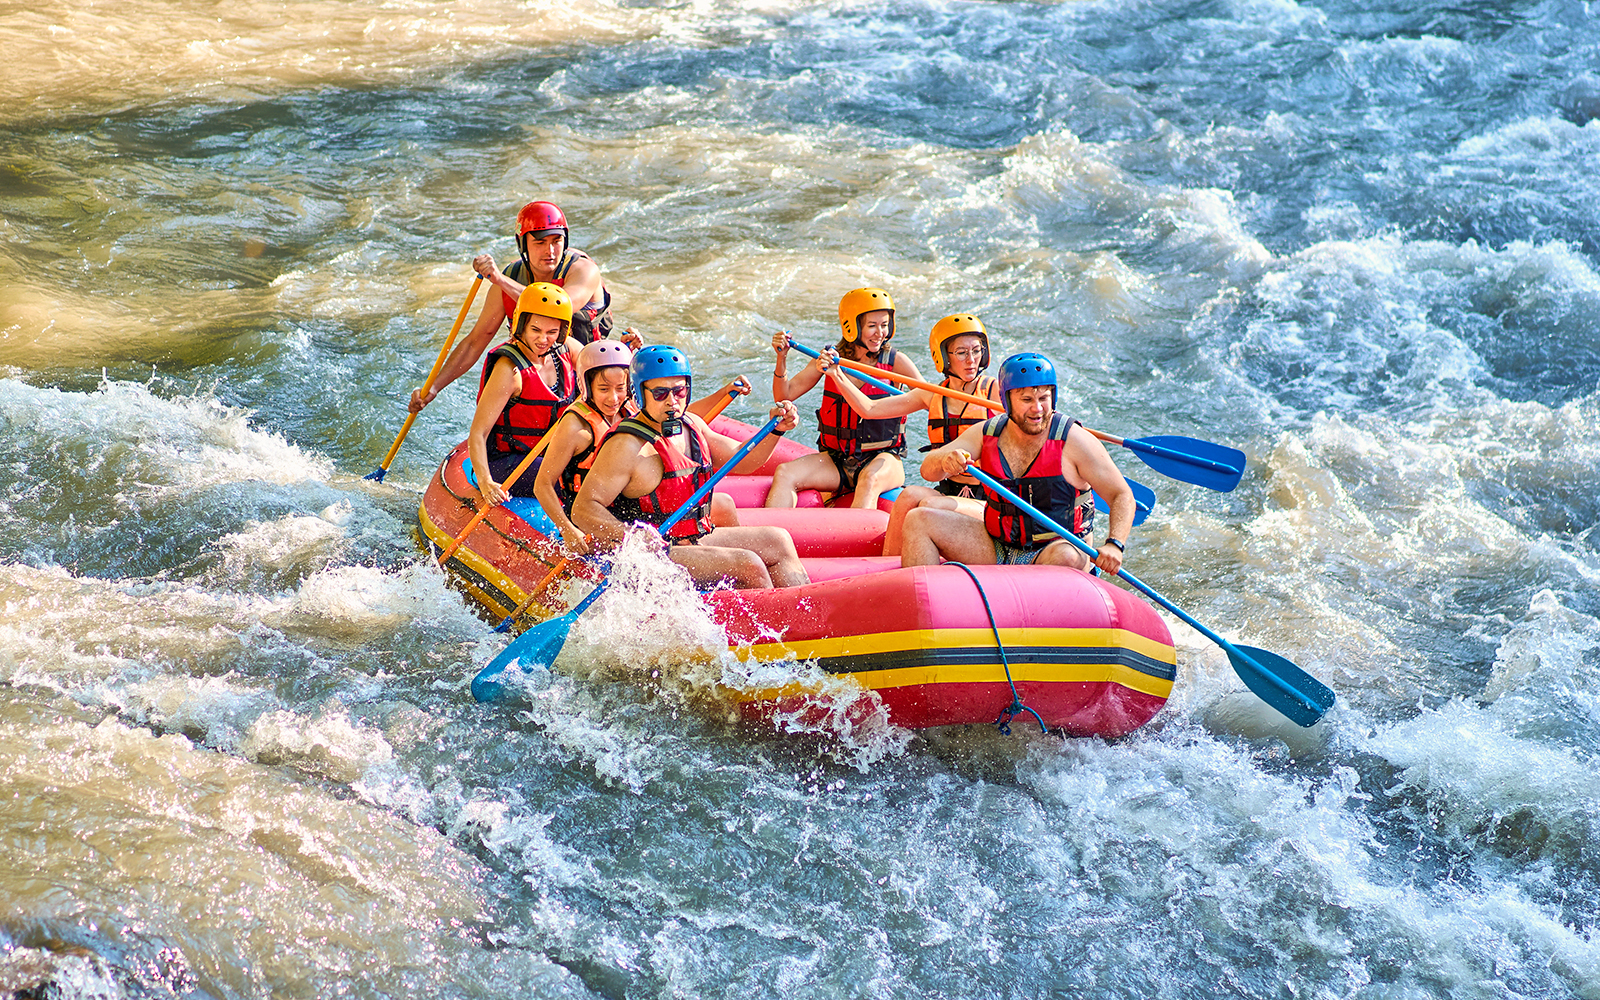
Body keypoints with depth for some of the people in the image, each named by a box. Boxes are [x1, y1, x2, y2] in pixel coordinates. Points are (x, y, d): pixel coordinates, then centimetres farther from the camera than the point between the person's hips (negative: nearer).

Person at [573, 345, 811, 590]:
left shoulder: (691, 425, 7)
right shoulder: (627, 447, -19)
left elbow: (742, 460, 19)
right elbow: (583, 508, -22)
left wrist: (775, 430, 1)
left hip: (693, 540, 10)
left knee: (778, 541, 11)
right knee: (748, 565, -19)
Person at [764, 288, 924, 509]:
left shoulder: (895, 361, -2)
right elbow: (784, 396, 1)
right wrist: (782, 360, -16)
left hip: (882, 458, -3)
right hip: (835, 460, 3)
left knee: (870, 481, -37)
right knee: (784, 474, -22)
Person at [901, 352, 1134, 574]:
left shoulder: (1073, 440, -10)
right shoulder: (986, 433, 1)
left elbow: (1122, 496, -8)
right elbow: (928, 470, -7)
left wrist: (1113, 545, -26)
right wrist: (945, 461, -32)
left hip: (1055, 547, -4)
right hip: (996, 549, 4)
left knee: (1066, 558, -39)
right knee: (918, 520, -9)